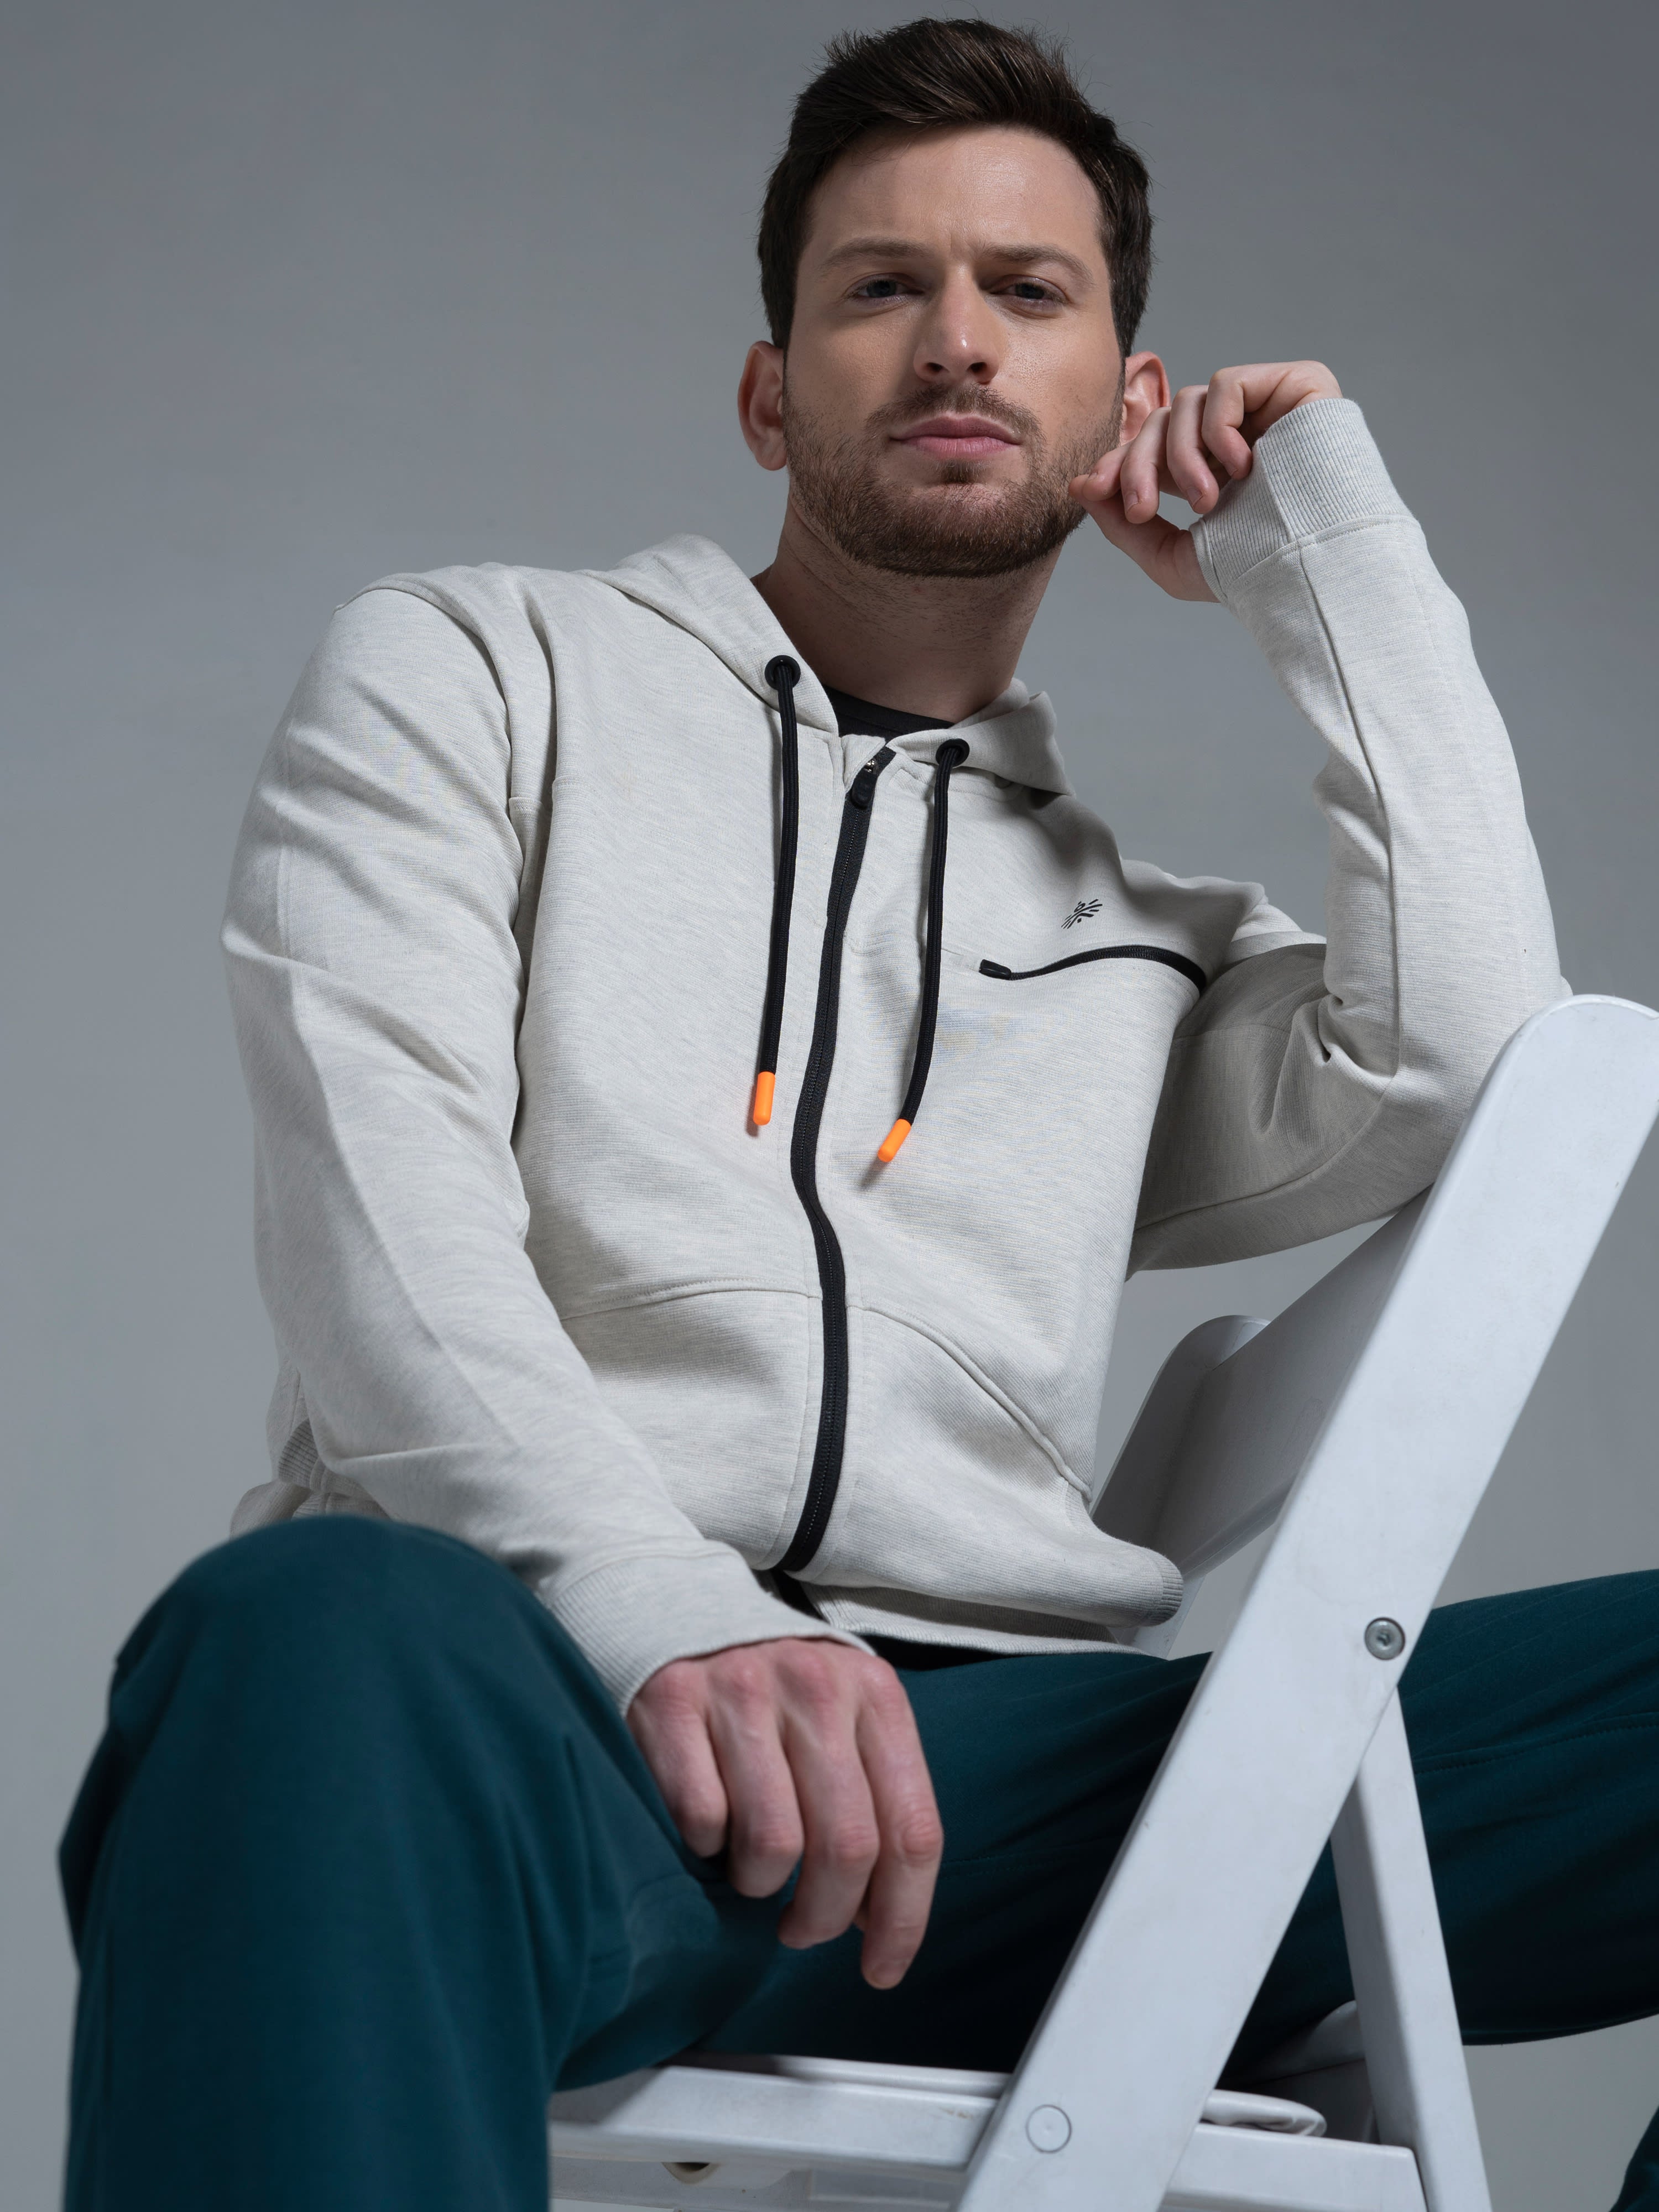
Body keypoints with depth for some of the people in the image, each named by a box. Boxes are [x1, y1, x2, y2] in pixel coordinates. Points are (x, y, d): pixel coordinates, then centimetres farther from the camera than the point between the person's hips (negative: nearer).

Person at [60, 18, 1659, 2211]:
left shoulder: (1148, 938, 29)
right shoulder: (468, 674, 20)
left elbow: (1462, 1078, 7)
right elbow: (378, 1208, 2)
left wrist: (1333, 543, 19)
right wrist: (671, 1614, -18)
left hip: (991, 1762, 4)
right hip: (539, 1667, -3)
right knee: (335, 1634, -42)